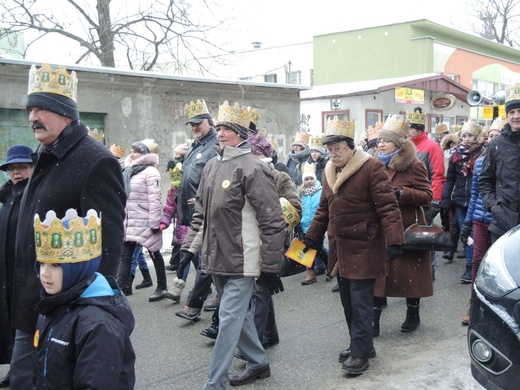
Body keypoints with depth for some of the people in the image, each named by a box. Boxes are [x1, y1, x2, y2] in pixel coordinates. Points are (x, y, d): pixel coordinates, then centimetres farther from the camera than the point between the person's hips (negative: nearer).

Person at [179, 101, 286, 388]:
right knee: (239, 314, 19)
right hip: (217, 258, 8)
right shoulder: (212, 166, 10)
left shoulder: (252, 168, -14)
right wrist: (189, 247, 12)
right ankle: (258, 363, 37)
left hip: (242, 260, -8)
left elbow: (272, 222, -15)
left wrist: (271, 267, -15)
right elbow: (201, 213, 18)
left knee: (229, 319, -5)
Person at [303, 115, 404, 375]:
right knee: (347, 302, 14)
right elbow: (324, 209, 21)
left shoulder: (371, 168, -13)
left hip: (364, 249, -8)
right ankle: (360, 344, 29)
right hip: (340, 248, 8)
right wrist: (312, 237, 20)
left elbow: (388, 207, -17)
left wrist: (394, 241, -24)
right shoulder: (329, 172, 11)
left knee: (360, 303, -3)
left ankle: (360, 353, 7)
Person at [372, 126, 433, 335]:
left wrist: (402, 192, -23)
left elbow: (427, 196, -11)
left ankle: (413, 314, 24)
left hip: (407, 228, -4)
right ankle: (374, 318, 5)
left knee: (410, 272, 7)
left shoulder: (414, 165, -8)